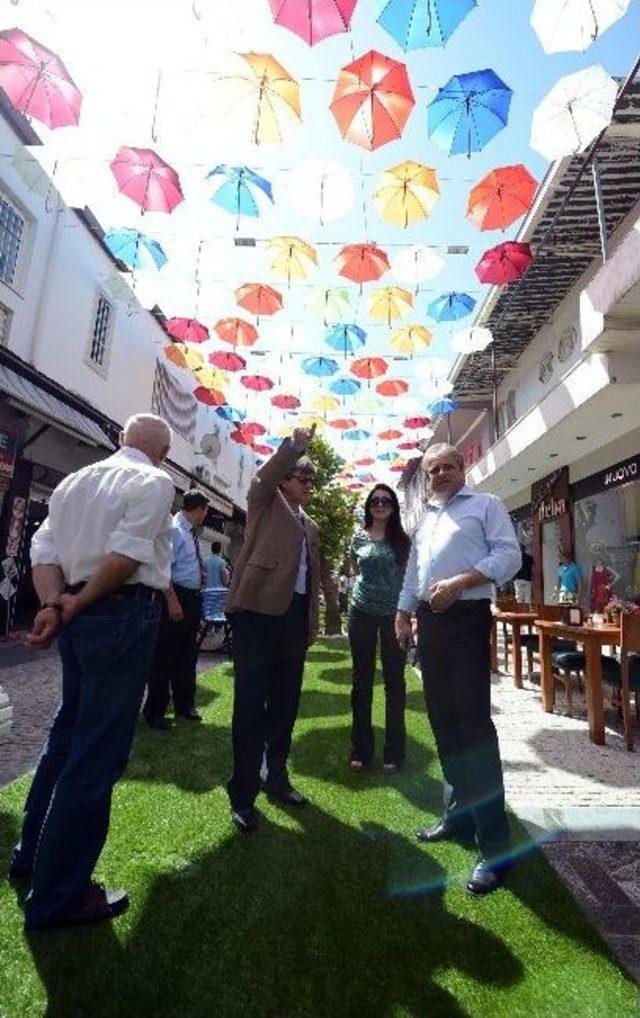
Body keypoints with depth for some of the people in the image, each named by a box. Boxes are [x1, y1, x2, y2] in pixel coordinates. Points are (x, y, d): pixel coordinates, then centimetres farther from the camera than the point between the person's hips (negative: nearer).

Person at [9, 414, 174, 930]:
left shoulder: (75, 480, 15)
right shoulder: (155, 481, -7)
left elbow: (44, 548, 5)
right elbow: (126, 553, -18)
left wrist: (55, 603, -5)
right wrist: (78, 605, -8)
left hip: (80, 617, 8)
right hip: (123, 615, -8)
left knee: (67, 733, 23)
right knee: (98, 753, 2)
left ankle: (32, 853, 40)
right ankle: (58, 895, 16)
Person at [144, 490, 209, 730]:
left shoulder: (191, 532, 12)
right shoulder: (173, 529, -15)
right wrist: (173, 601, -24)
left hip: (194, 598, 9)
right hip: (177, 597, -9)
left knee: (188, 656, 17)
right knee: (165, 656, 1)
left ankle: (184, 705, 31)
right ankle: (155, 711, 15)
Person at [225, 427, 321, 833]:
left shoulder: (311, 526, 21)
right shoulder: (266, 502, 7)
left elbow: (313, 577, 18)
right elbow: (267, 473, -15)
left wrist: (312, 622, 14)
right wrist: (295, 444, -27)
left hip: (294, 617, 7)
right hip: (258, 611, -6)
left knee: (285, 702, 14)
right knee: (250, 704, -1)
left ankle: (276, 776, 31)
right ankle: (243, 792, 11)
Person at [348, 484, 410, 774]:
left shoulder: (403, 540, 1)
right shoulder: (359, 538, 4)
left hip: (394, 615, -1)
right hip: (362, 614, 1)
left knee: (394, 682, 5)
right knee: (362, 681, 8)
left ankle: (394, 752, 18)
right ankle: (361, 750, 21)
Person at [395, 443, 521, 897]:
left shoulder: (485, 505, 1)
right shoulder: (425, 519, 21)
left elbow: (509, 555, -11)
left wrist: (459, 582, -19)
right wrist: (403, 612, 18)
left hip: (467, 618, -7)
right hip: (430, 621, 7)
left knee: (473, 723, -9)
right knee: (443, 721, 12)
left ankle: (494, 844, 2)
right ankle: (459, 813, 28)